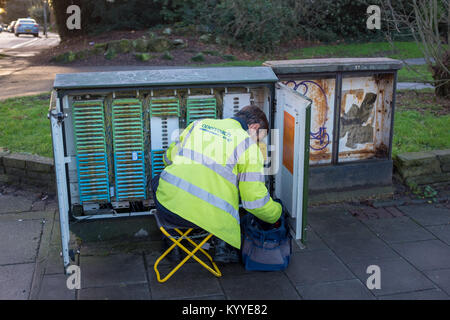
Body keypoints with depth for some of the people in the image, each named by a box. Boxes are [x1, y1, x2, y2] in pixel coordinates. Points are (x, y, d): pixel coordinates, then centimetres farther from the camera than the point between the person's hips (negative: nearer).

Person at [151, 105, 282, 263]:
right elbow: (255, 200, -1)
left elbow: (168, 157, 27)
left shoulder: (199, 124, 16)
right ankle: (224, 248, 24)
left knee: (157, 180, 37)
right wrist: (276, 213, 20)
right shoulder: (248, 144, 2)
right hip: (206, 215, -3)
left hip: (167, 203, 3)